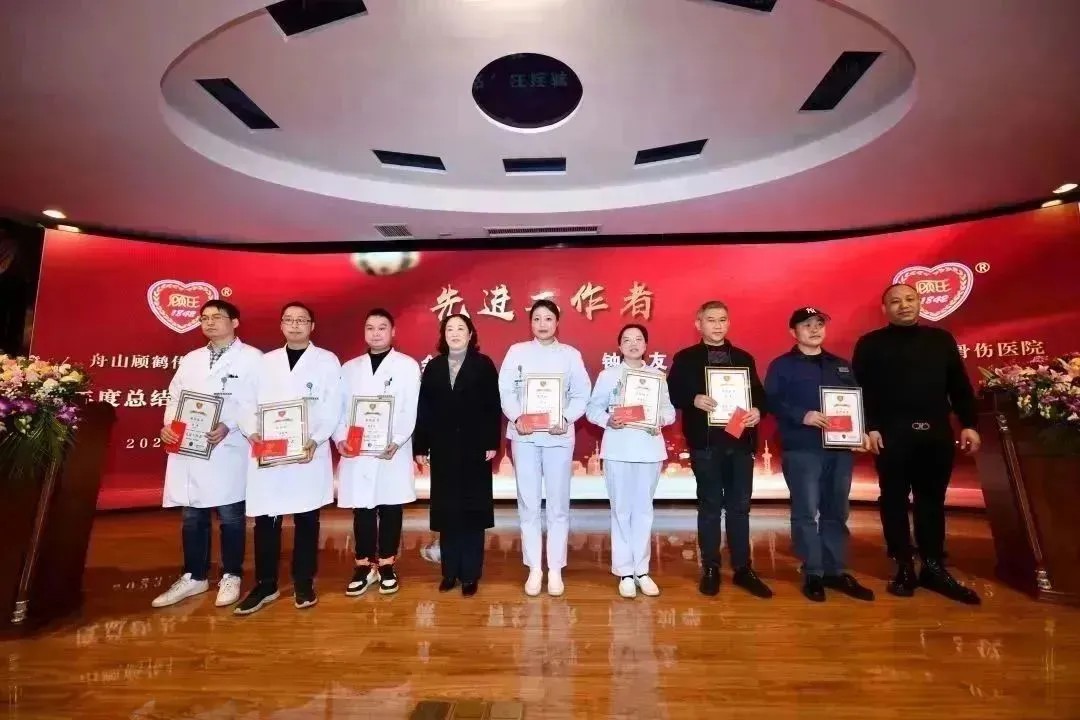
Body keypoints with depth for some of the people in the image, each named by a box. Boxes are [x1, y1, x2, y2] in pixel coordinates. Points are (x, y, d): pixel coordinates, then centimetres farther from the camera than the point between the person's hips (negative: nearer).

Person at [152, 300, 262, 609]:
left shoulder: (252, 358, -1)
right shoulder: (190, 359, 18)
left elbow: (255, 402, -9)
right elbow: (175, 397, 14)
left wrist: (228, 426, -21)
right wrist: (169, 425, -4)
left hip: (228, 448, -5)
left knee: (230, 516, 4)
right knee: (192, 517, 14)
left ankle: (231, 576, 19)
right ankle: (194, 577, 28)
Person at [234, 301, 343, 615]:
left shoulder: (328, 361, 3)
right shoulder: (265, 361, 13)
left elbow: (332, 408, -4)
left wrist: (315, 440, -17)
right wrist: (252, 431, -11)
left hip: (309, 452, -2)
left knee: (306, 520, 7)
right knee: (265, 520, 6)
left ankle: (303, 584, 20)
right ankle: (265, 585, 22)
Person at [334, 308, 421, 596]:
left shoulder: (408, 366, 2)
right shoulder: (349, 368, 13)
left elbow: (411, 410, -5)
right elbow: (338, 408, 9)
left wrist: (396, 441, -17)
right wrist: (340, 438, -7)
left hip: (393, 451, -2)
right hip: (356, 452, 2)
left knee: (390, 510, 6)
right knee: (362, 510, 7)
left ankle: (386, 566, 21)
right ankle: (363, 566, 22)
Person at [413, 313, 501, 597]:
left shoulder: (483, 364, 0)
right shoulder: (433, 366, 9)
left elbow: (493, 407, -4)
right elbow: (423, 409, 6)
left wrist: (492, 443, -11)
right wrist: (420, 446, 1)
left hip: (474, 448, -3)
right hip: (443, 449, 3)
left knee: (473, 510, 5)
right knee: (446, 511, 9)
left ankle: (470, 574, 16)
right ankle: (450, 572, 22)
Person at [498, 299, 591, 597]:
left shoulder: (571, 354, 8)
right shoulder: (517, 351, 7)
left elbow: (582, 394, 2)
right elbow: (505, 390, 1)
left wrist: (566, 419, -13)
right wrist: (516, 418, -14)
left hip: (558, 435, 0)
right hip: (524, 434, 0)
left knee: (558, 505, 5)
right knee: (528, 504, 6)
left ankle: (555, 569, 19)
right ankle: (534, 568, 19)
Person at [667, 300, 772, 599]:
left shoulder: (744, 358, 14)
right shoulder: (685, 358, 4)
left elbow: (759, 393, 11)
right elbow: (672, 393, -3)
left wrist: (758, 410, -9)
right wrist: (694, 400, -20)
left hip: (741, 440, 3)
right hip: (705, 442, -3)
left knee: (740, 506, 9)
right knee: (710, 506, 6)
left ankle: (743, 568, 22)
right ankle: (710, 568, 18)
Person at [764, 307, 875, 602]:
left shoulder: (842, 366, 18)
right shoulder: (782, 366, 1)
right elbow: (772, 402, -9)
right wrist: (803, 416, -21)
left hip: (840, 448, 5)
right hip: (802, 450, -5)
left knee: (836, 512, 11)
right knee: (806, 513, -1)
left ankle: (836, 571, 22)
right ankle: (813, 573, 11)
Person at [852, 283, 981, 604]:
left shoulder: (942, 339, 13)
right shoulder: (870, 344, 1)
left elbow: (960, 386, 12)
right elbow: (861, 389, -4)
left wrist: (968, 424, 4)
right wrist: (869, 427, -12)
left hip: (937, 433, 3)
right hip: (891, 434, -3)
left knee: (932, 500, 10)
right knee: (894, 500, 4)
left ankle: (934, 567, 21)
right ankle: (904, 568, 15)